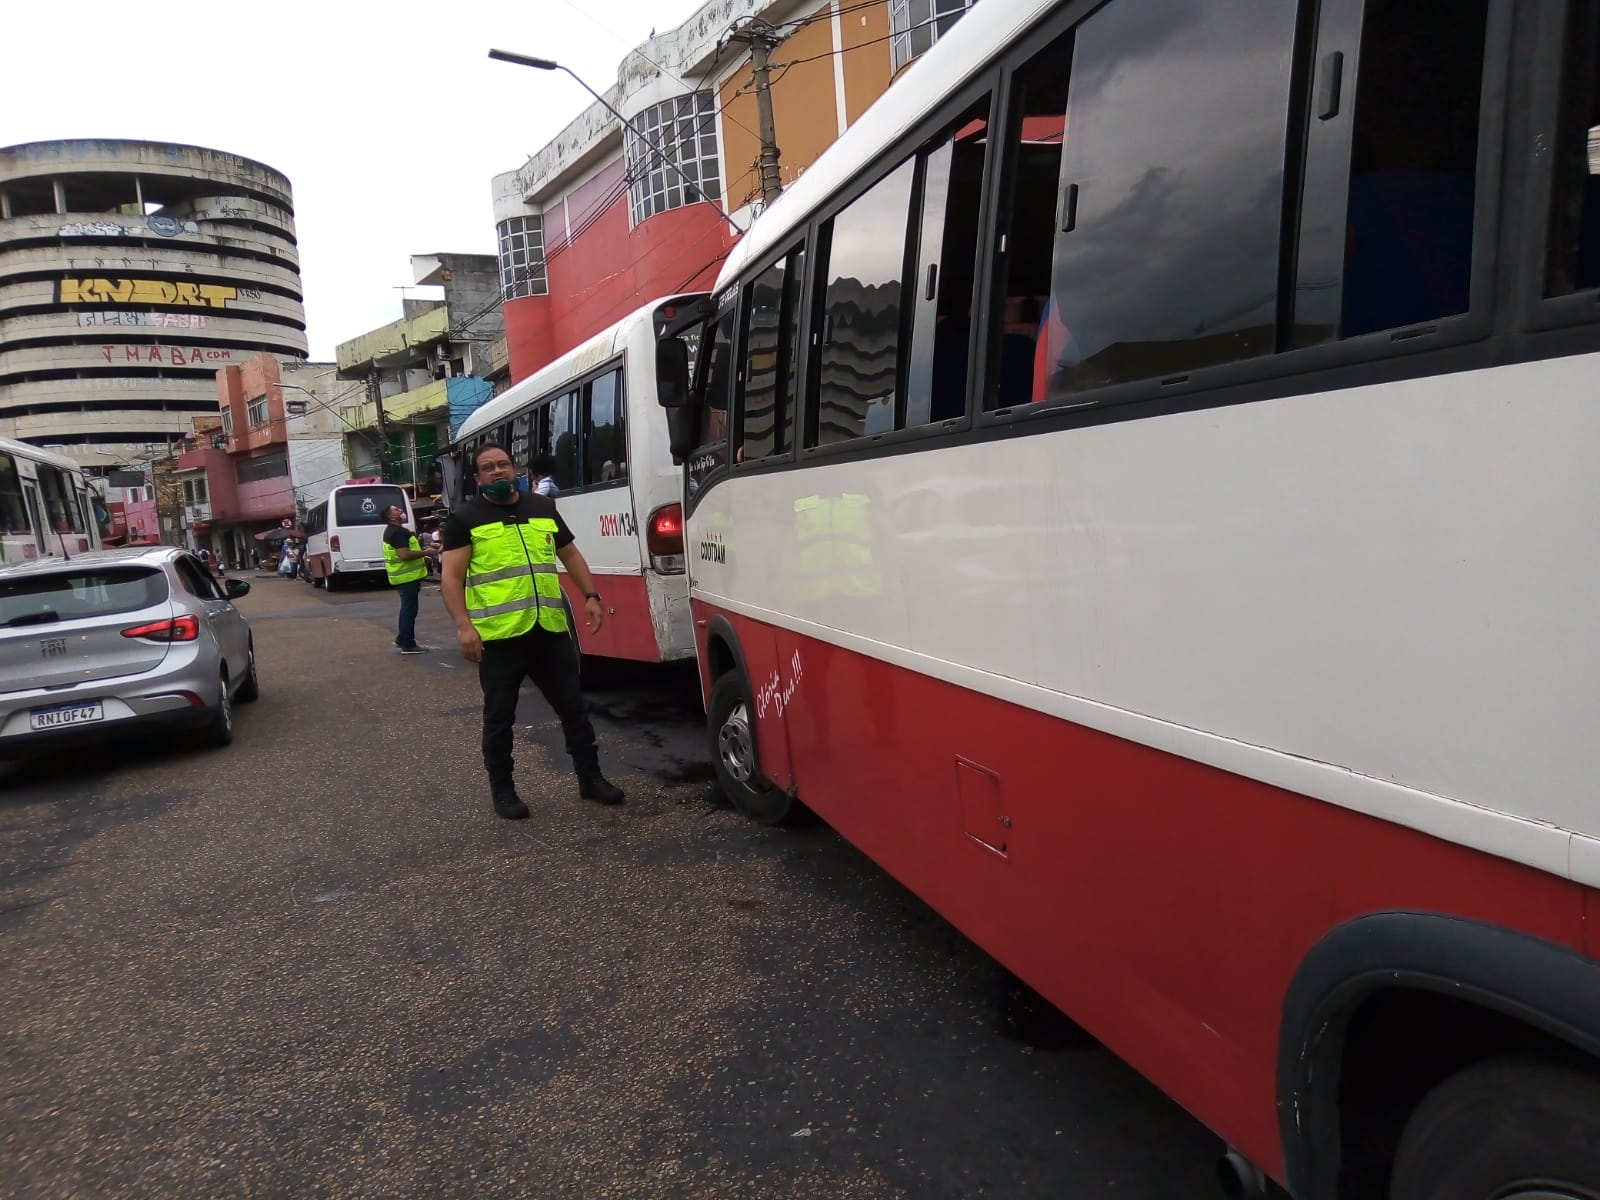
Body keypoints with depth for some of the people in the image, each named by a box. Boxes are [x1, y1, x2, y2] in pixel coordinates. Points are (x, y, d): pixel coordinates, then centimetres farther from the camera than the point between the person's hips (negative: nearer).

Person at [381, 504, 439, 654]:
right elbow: (404, 555, -28)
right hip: (407, 576, -11)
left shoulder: (394, 531, 16)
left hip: (404, 576, 11)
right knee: (409, 609, -6)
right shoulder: (398, 532, -19)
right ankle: (408, 644, -4)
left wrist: (421, 556, 19)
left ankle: (402, 638, 28)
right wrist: (425, 553, -18)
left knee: (407, 608, 19)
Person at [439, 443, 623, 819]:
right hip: (498, 635, -4)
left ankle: (590, 778, 24)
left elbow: (570, 555, 20)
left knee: (574, 707, 11)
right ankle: (502, 789, 23)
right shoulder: (465, 518, -1)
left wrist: (591, 596, 9)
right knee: (499, 717, 8)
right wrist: (464, 625, -19)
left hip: (550, 630, 4)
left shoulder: (544, 508, 13)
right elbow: (451, 578, -7)